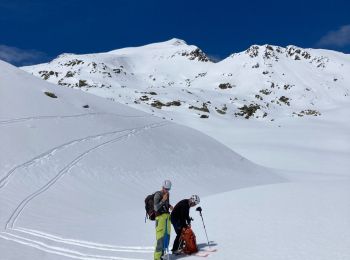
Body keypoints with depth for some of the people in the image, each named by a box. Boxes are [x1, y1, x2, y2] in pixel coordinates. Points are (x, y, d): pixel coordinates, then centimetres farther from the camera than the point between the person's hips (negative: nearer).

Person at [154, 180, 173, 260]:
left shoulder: (167, 194, 12)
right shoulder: (158, 194, -11)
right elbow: (156, 208, -18)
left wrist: (170, 206, 8)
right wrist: (163, 200, -28)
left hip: (167, 216, 8)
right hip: (160, 216, -8)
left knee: (167, 236, 10)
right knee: (160, 237, -13)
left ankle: (161, 253, 23)